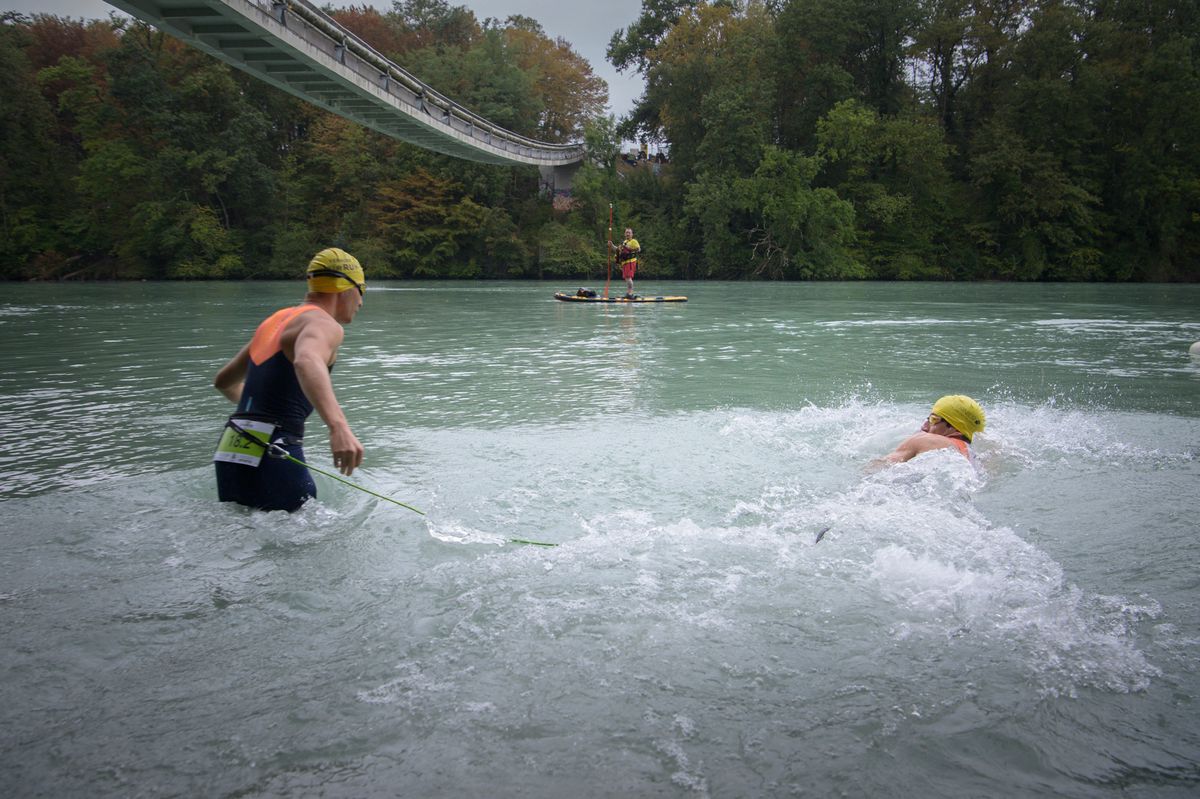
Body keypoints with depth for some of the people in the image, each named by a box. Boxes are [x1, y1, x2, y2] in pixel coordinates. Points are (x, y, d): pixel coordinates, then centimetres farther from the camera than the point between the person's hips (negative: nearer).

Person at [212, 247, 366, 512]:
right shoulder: (324, 324, -6)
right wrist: (338, 426, -47)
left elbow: (223, 381, 32)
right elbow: (306, 362, -32)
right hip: (270, 460, -8)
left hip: (231, 451, 8)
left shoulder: (277, 320, 21)